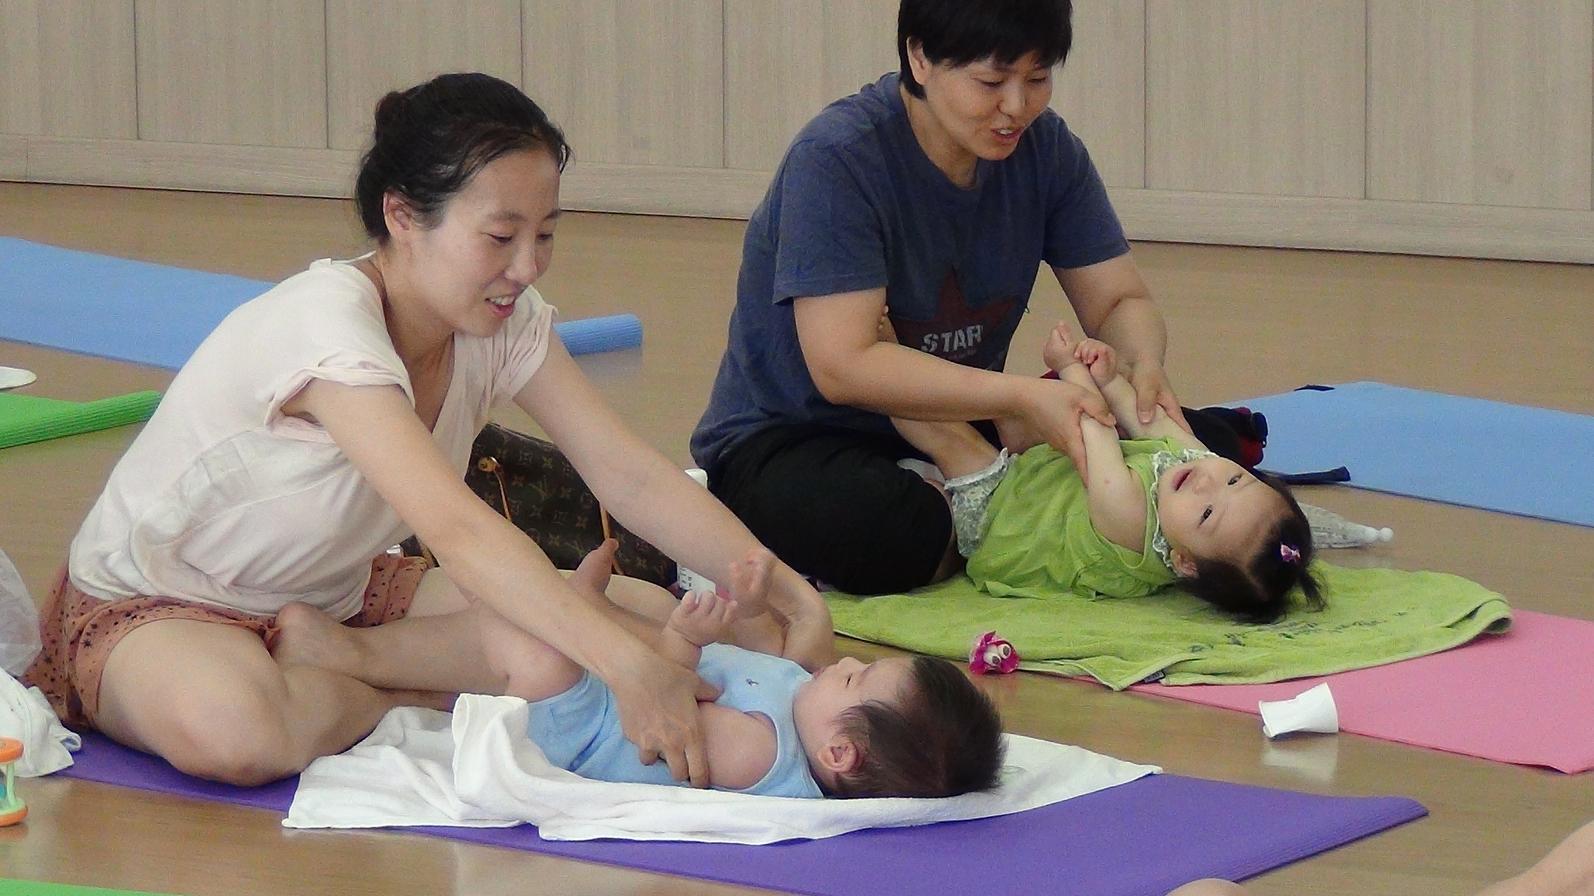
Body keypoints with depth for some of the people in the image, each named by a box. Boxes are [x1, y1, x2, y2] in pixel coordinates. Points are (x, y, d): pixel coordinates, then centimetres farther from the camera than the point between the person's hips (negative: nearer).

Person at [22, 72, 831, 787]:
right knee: (229, 730, -44)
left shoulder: (507, 322, -9)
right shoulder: (328, 323, -33)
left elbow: (629, 474, -13)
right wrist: (627, 668, -54)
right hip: (151, 607, -7)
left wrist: (775, 586, -28)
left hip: (331, 597, 7)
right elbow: (455, 531, -45)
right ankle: (421, 691, -16)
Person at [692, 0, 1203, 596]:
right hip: (787, 440, -6)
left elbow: (1119, 301, 1)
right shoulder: (836, 160, -22)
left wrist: (1144, 367, -24)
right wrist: (1022, 400, -36)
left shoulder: (1043, 146, -4)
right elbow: (843, 366, -29)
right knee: (897, 538, -38)